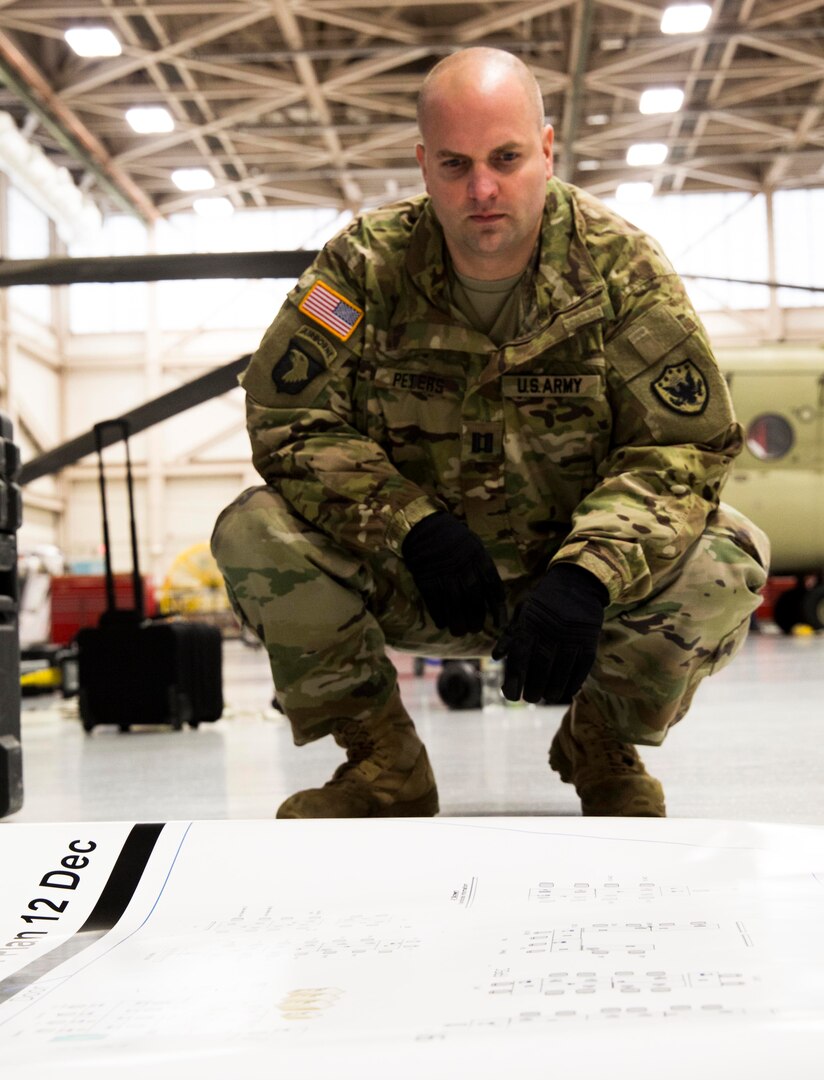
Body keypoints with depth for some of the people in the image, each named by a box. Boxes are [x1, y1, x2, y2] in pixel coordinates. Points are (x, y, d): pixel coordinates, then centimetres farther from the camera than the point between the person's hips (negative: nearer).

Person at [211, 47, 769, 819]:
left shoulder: (618, 265, -13)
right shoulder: (367, 263, -12)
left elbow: (686, 444, -16)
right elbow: (289, 419, -12)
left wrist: (587, 574, -33)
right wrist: (412, 526, -28)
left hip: (572, 565, 0)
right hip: (413, 582, 1)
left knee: (719, 567, -28)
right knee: (255, 534, -23)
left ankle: (603, 747, 5)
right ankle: (384, 763, -1)